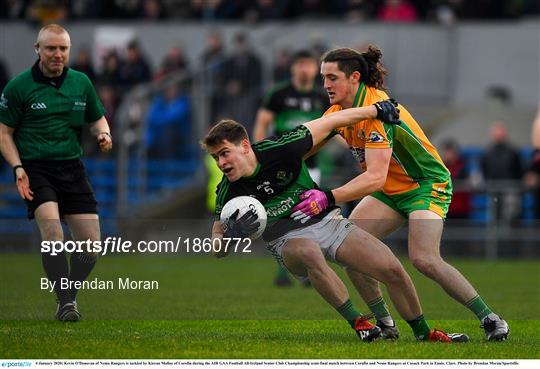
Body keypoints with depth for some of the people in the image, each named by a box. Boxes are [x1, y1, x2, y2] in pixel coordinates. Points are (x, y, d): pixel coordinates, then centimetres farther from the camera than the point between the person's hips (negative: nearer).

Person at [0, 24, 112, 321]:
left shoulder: (81, 82, 9)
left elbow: (96, 118, 22)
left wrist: (103, 134, -1)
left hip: (72, 168, 4)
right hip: (35, 168, -4)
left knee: (91, 242, -2)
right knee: (52, 233, -25)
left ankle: (68, 294, 20)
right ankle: (65, 304, -21)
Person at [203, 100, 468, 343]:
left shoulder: (279, 150, -19)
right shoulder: (228, 192, -13)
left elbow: (328, 123, -7)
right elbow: (217, 249, -6)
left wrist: (376, 110, 2)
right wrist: (230, 236, -31)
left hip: (326, 220, 1)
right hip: (288, 240, -1)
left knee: (394, 271, -8)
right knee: (309, 253, -39)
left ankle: (423, 333, 17)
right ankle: (357, 323, -27)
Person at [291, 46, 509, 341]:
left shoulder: (377, 111, -30)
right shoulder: (340, 109, -3)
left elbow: (376, 177, -39)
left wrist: (329, 198, -47)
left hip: (427, 184, -8)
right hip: (390, 192, 8)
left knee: (423, 259, -25)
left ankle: (490, 320, -12)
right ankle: (384, 323, 2)